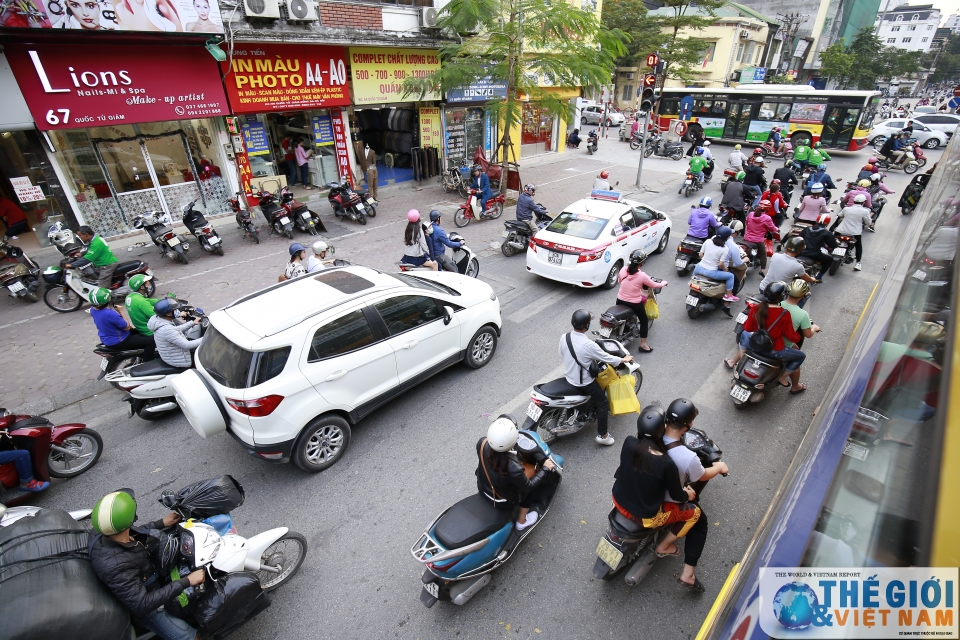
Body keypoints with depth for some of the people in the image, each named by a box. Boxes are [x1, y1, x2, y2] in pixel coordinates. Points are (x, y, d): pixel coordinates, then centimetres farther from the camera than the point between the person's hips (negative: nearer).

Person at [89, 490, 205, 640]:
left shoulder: (102, 535, -21)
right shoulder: (116, 567, -44)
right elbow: (141, 605, -36)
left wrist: (162, 523, 1)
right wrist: (186, 581, -34)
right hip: (144, 605, -7)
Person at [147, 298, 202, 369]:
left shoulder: (158, 319, -5)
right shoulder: (167, 329, -34)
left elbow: (176, 330, 13)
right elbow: (187, 345, -31)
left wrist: (192, 322, 15)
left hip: (169, 354, 10)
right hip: (178, 361, -10)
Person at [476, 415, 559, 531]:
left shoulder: (482, 443, -26)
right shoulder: (513, 468, -39)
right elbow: (528, 486, -19)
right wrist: (545, 469, -8)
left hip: (483, 488, 5)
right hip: (503, 501, -5)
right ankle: (521, 521, 29)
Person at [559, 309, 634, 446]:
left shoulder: (564, 337, -13)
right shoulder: (589, 345, -31)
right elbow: (608, 359, -18)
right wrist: (624, 359, 0)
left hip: (568, 377, 6)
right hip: (584, 382, -6)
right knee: (602, 403, 14)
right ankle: (602, 435, 20)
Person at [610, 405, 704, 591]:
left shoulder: (628, 443, -17)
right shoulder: (666, 464, -30)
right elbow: (677, 496, -11)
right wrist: (688, 494, 11)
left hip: (619, 502, 5)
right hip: (646, 517, -4)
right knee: (696, 514, 16)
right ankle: (664, 546, 23)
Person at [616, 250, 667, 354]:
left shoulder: (623, 270, -10)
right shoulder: (642, 276, -21)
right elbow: (655, 285, -6)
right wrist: (663, 283, 14)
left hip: (620, 300, 4)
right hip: (635, 303, -4)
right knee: (644, 321, 18)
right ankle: (643, 345, 19)